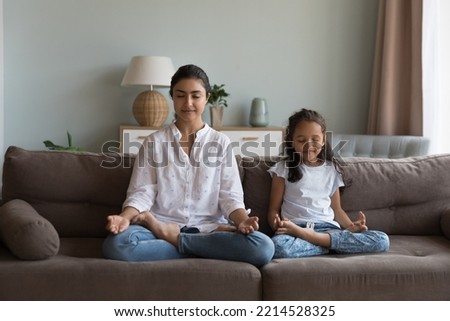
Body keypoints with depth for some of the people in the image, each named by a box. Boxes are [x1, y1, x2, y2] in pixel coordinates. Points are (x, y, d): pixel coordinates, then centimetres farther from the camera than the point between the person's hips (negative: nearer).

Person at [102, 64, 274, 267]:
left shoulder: (221, 143, 11)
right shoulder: (154, 142, 11)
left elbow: (230, 196, 4)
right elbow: (142, 192, 4)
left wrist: (243, 220, -18)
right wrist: (125, 218, -18)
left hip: (208, 228, 2)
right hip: (160, 227, -1)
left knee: (262, 247, -29)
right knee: (116, 244, -33)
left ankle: (175, 239, -14)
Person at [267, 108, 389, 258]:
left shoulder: (332, 169, 17)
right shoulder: (284, 168, 9)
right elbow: (274, 209, 7)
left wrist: (350, 226, -1)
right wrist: (278, 225, -17)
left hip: (328, 228, 4)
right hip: (295, 229, -4)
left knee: (382, 240, -20)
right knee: (278, 245, -41)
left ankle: (311, 237, -24)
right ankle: (338, 245, -21)